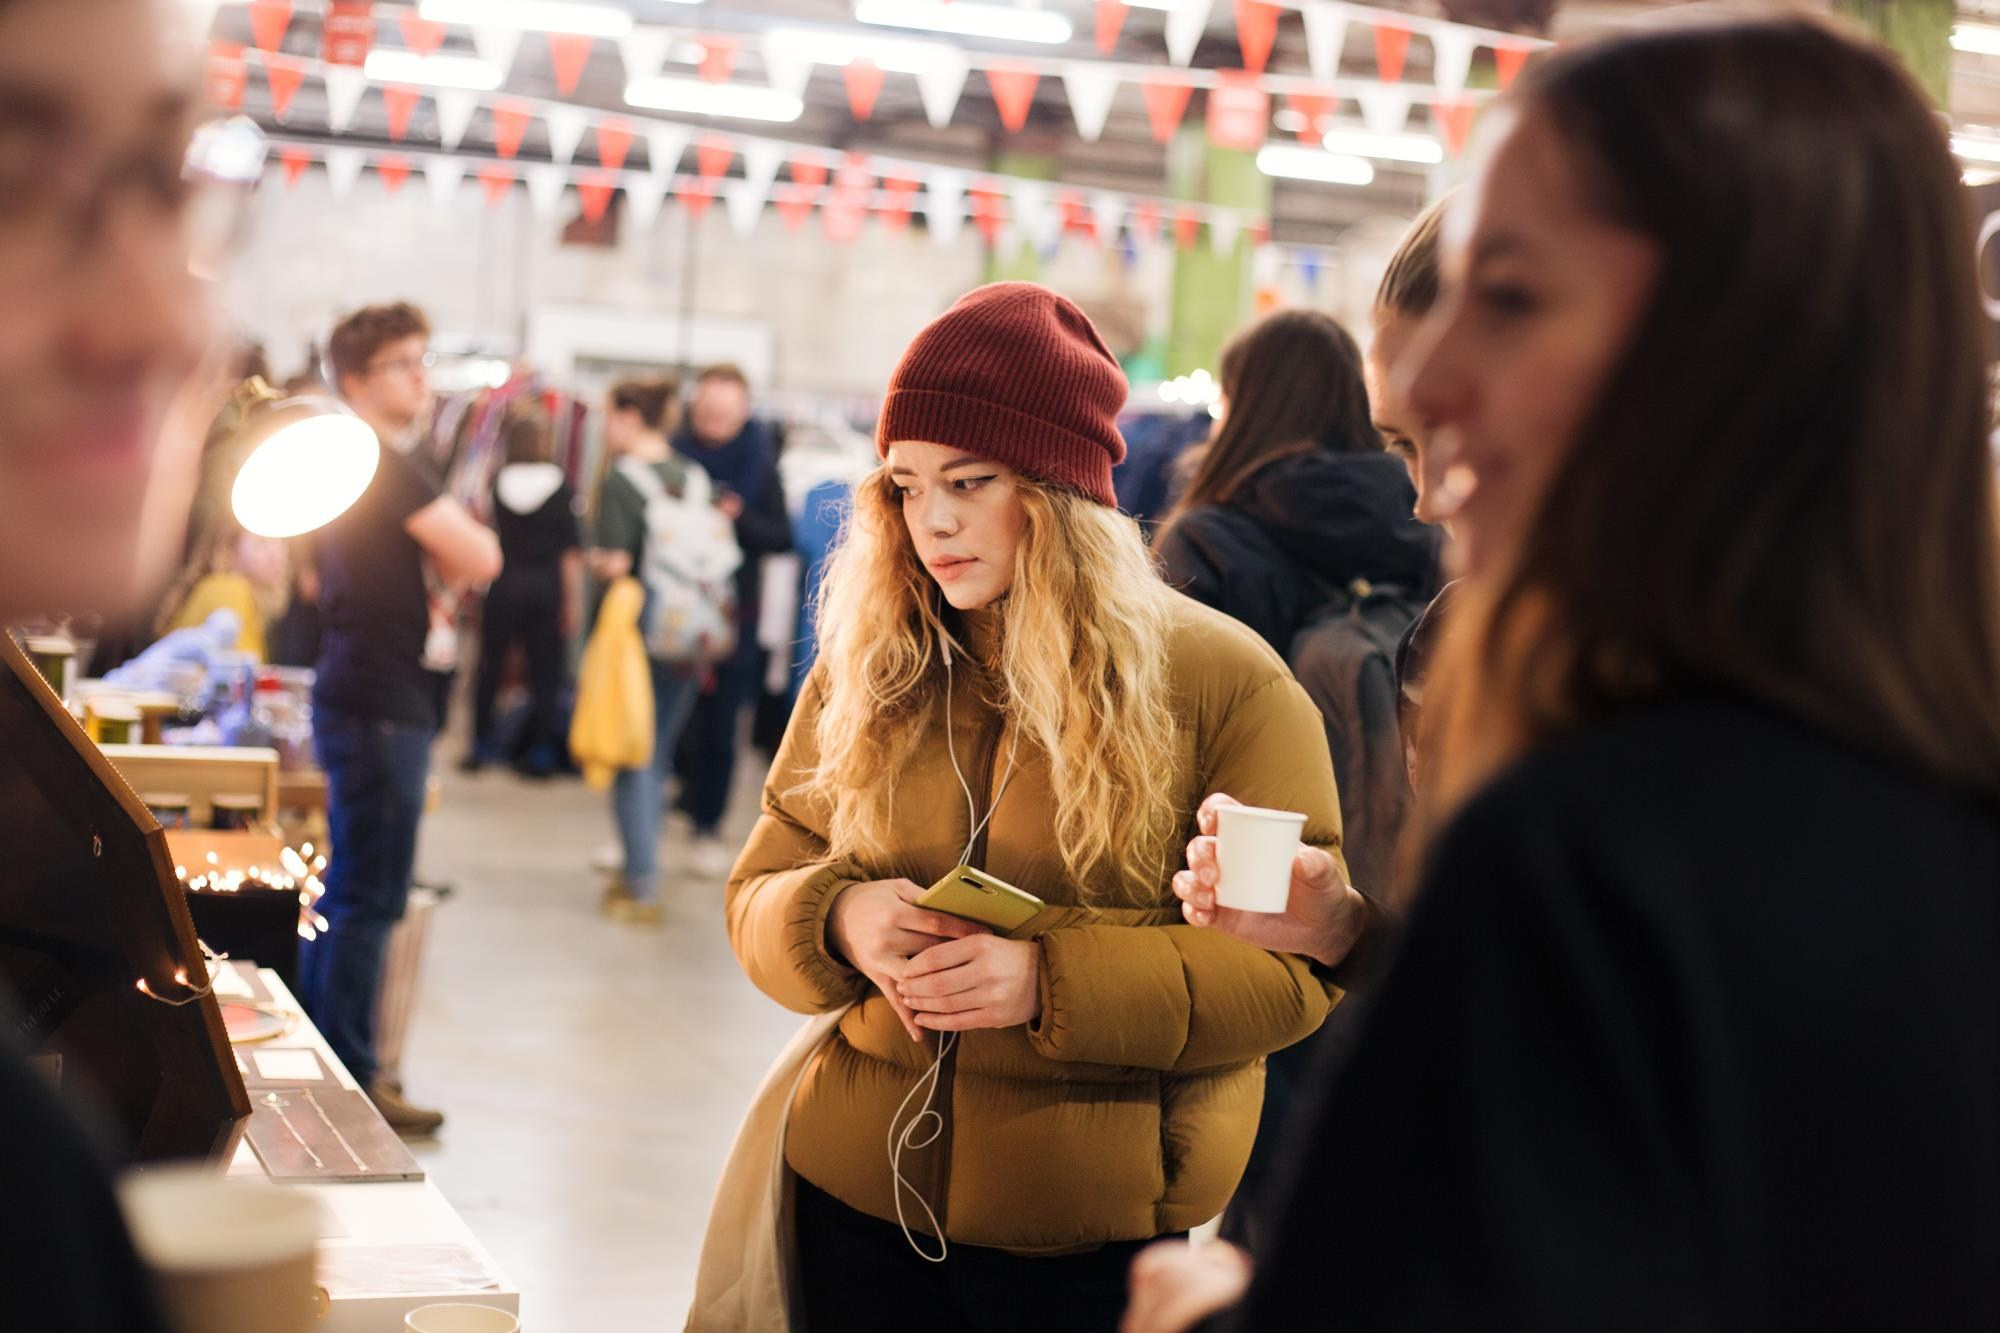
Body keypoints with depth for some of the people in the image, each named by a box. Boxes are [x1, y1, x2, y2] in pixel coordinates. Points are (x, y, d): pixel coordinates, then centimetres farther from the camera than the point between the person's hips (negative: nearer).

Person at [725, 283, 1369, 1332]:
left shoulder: (1227, 683, -7)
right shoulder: (865, 671, 6)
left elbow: (1293, 965, -10)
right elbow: (759, 899, 10)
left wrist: (1052, 978, -22)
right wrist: (840, 919, -14)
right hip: (858, 1199, 4)